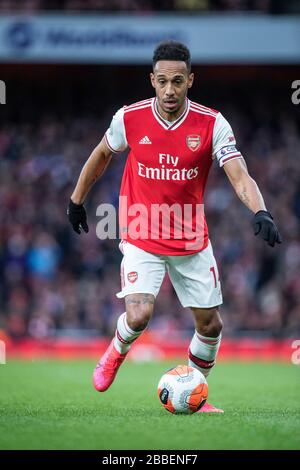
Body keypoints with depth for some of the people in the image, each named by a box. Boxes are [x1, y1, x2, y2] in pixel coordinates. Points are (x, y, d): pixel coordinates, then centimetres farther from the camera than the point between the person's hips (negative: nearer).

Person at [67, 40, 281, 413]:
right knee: (138, 316, -20)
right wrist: (77, 199, 18)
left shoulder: (212, 124, -13)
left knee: (210, 325, 6)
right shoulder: (129, 118, -10)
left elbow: (240, 177, -20)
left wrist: (260, 212, -38)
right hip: (141, 238, -2)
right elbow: (102, 154, 10)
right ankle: (116, 352, 15)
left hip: (192, 241, 2)